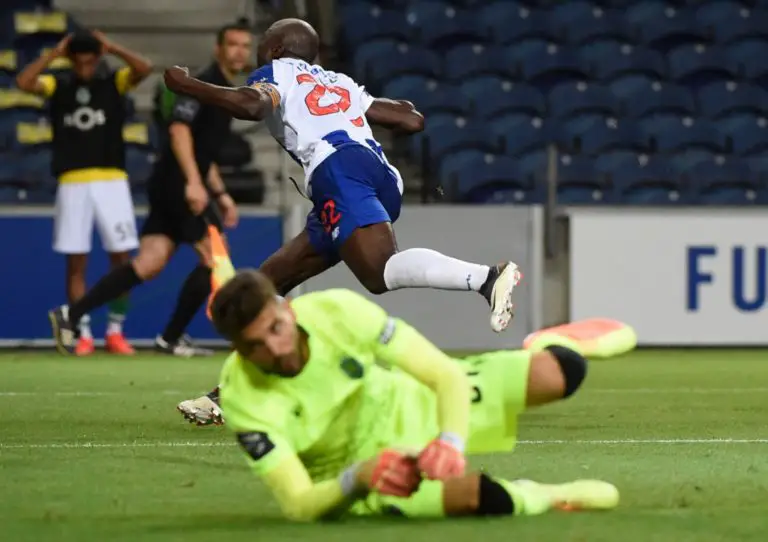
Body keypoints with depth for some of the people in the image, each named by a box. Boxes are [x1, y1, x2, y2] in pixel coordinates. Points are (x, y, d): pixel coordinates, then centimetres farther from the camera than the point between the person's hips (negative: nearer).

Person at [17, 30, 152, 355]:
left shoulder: (113, 82, 3)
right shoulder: (58, 85, 5)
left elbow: (144, 69, -13)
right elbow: (23, 82, -12)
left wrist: (112, 48, -8)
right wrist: (53, 54, -8)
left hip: (111, 181, 0)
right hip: (73, 184, 0)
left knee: (121, 258, -2)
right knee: (75, 262, 0)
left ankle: (115, 331, 9)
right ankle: (83, 334, 5)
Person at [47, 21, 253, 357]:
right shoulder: (205, 83, -9)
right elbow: (179, 128, -24)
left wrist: (220, 194, 26)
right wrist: (192, 181, -32)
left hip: (171, 189, 9)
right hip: (178, 184, -9)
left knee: (149, 264, 2)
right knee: (215, 256, -7)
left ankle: (70, 315, -1)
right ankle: (170, 339, -1)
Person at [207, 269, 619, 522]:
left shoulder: (337, 311, -26)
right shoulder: (244, 398, -29)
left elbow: (448, 375, -23)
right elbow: (299, 505, -30)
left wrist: (451, 442, -42)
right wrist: (359, 477, -50)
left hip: (410, 408, 3)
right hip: (349, 473, -3)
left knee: (561, 372, -9)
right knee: (482, 497, -34)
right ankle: (545, 497, 3)